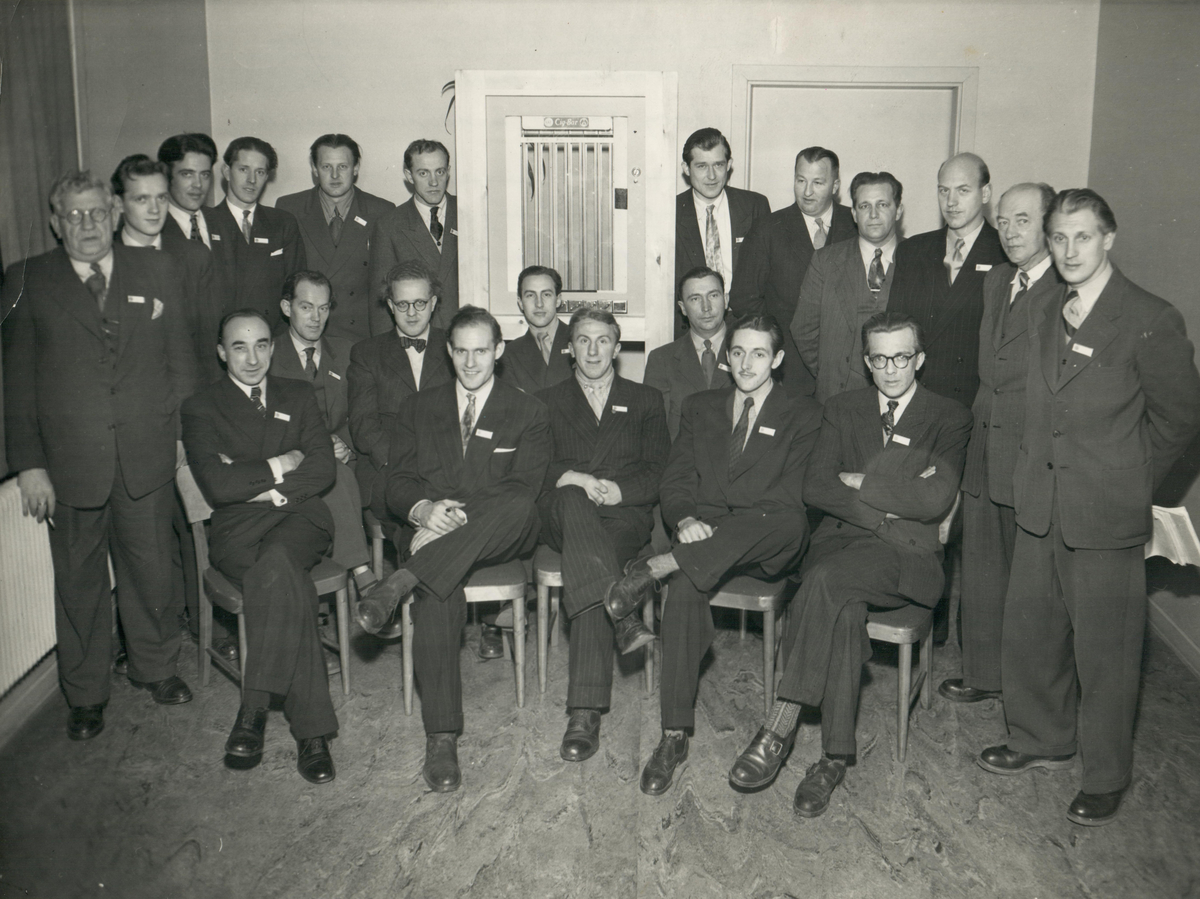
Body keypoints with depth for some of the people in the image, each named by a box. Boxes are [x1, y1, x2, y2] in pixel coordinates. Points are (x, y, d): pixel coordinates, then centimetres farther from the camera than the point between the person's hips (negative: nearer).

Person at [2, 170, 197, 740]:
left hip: (148, 459, 1)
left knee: (151, 570, 12)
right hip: (70, 463, -1)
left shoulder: (156, 272, 6)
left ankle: (155, 667, 35)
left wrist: (185, 436, 2)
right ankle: (85, 695, 28)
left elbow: (180, 359, 8)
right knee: (78, 581, 11)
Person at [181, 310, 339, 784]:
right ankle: (311, 729, -31)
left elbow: (322, 469, 4)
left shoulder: (299, 396, 18)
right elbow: (217, 486, -6)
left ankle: (253, 710, -30)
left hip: (299, 519, 1)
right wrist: (281, 466, -2)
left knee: (275, 564, -36)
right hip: (237, 531, -1)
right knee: (289, 586, -33)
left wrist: (261, 488, -6)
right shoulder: (201, 407, 9)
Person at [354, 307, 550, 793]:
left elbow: (523, 488, -4)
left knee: (518, 508, -37)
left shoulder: (527, 412, 10)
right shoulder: (418, 408, 18)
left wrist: (459, 516, -19)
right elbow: (398, 481, 9)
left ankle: (400, 582, -42)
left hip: (503, 537, -1)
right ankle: (441, 739, -31)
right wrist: (423, 509, -16)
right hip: (432, 532, 1)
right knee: (438, 593, -33)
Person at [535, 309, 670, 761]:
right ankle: (621, 615, -50)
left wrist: (619, 490, -11)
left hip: (625, 515, -1)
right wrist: (571, 479, -13)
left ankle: (585, 712, -40)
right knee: (571, 499, -38)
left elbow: (659, 472, 9)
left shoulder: (645, 401, 21)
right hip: (562, 516, 1)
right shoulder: (547, 402, 22)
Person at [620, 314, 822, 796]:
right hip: (704, 539, 2)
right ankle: (674, 736, -29)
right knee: (685, 588, -32)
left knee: (787, 522, -38)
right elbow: (675, 481, 10)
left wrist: (717, 512, -14)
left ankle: (658, 567, -42)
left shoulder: (803, 415, 9)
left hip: (769, 548, -1)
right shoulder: (700, 407, 20)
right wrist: (685, 520, -13)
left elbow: (790, 496, -3)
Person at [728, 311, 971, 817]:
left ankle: (780, 727, -31)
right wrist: (887, 513, -9)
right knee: (844, 609, -32)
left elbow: (936, 499, -10)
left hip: (908, 558, -3)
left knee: (829, 578, -34)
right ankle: (835, 757, -26)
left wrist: (860, 482, -3)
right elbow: (815, 487, 2)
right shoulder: (842, 410, 17)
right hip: (841, 544, 3)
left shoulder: (950, 419, 7)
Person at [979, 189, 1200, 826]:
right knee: (1028, 635, 16)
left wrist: (1126, 482, 0)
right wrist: (1036, 474, 8)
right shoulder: (1044, 314, 8)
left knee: (1104, 652, 6)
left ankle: (1106, 777, 25)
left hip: (1106, 517, -6)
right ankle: (1041, 740, 38)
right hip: (1040, 509, 6)